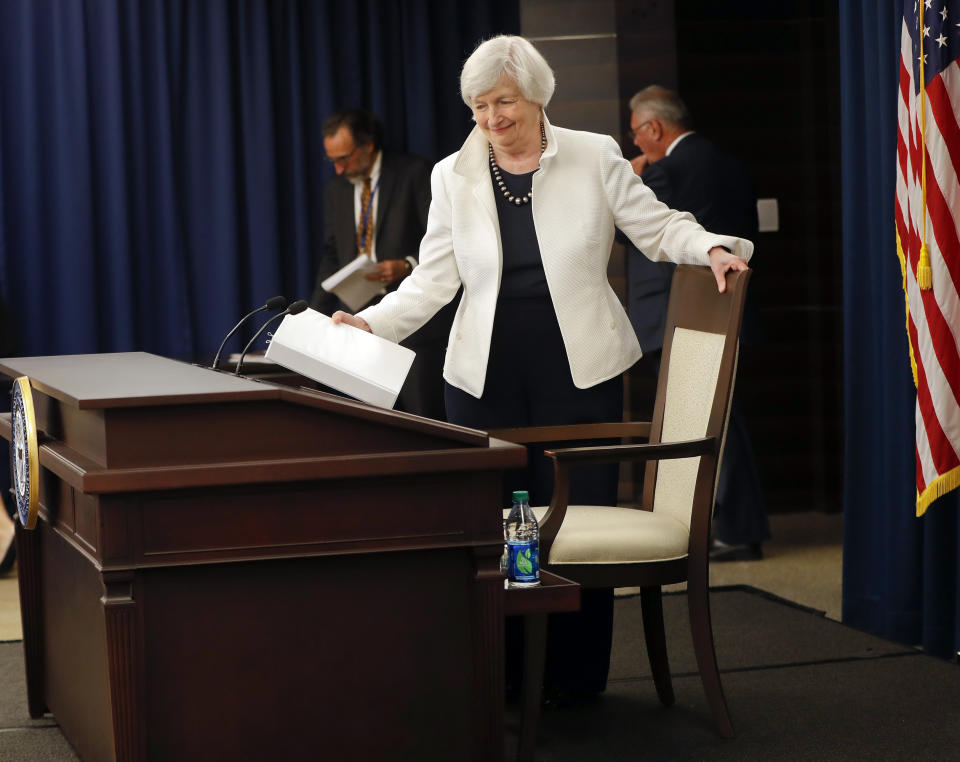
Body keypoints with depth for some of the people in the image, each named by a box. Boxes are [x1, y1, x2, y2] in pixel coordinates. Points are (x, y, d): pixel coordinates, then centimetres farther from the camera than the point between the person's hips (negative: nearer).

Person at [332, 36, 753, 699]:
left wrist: (712, 247, -14)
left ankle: (575, 679, 13)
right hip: (486, 374, 2)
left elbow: (658, 227, 5)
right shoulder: (453, 176, 7)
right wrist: (372, 323, -9)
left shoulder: (594, 158, 2)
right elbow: (435, 277, 5)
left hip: (578, 370, -2)